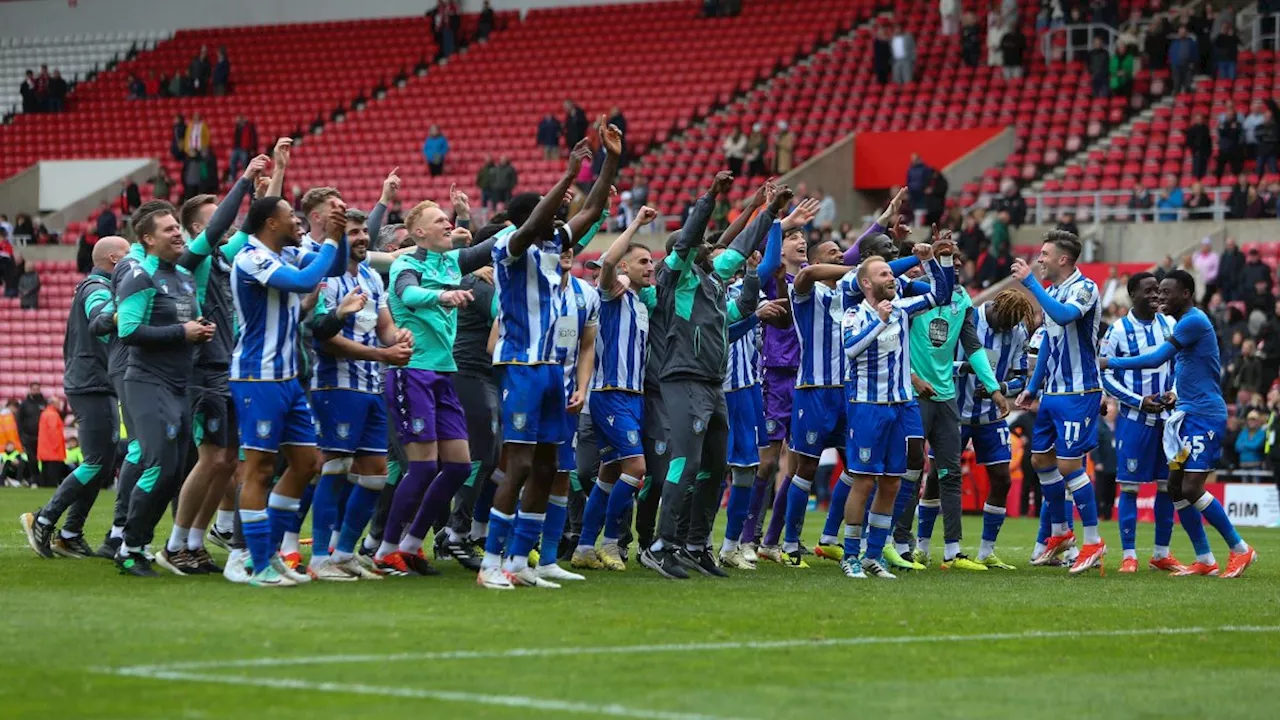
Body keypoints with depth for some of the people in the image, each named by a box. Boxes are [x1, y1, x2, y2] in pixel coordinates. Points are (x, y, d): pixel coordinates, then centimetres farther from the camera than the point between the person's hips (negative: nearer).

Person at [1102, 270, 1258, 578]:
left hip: (1204, 415, -10)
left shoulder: (1194, 321, -15)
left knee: (1191, 489, -14)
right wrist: (1176, 398, 14)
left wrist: (1110, 363, -15)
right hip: (1189, 415, 10)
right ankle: (1204, 560, 11)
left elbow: (1157, 359, -20)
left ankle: (1240, 549, -3)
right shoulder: (1186, 322, 17)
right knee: (1176, 487, 7)